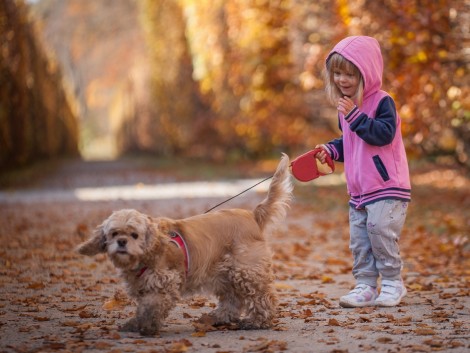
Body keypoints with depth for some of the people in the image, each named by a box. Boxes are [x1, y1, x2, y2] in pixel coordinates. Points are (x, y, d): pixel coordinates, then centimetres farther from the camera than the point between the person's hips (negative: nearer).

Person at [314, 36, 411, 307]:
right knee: (359, 241, 7)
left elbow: (384, 134, -26)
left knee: (381, 232, -11)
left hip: (387, 187, -8)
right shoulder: (346, 106, 12)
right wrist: (331, 150, 7)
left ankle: (393, 283, 5)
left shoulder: (382, 102, -12)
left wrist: (354, 116, -29)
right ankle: (365, 287, 13)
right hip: (358, 190, 8)